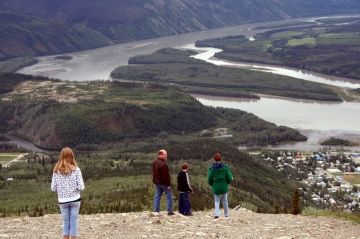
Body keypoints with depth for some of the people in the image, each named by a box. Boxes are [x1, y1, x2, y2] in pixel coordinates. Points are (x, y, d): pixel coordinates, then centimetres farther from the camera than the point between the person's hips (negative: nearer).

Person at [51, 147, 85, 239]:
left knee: (65, 223, 13)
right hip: (75, 200, -1)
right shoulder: (76, 170, -10)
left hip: (62, 201, 2)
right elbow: (81, 187, -11)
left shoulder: (56, 171, -5)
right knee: (73, 222, 6)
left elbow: (53, 188, -4)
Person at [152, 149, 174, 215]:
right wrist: (168, 184, -17)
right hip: (164, 183, -8)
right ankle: (169, 211, 2)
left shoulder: (154, 162, 6)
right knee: (169, 196, 3)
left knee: (157, 196, 12)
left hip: (157, 182, 8)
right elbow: (166, 175, -23)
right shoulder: (163, 164, -23)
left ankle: (156, 211, 12)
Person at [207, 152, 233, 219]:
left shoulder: (211, 168, -6)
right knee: (224, 200, 17)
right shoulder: (225, 167, -6)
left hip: (216, 188, 0)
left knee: (217, 201, 12)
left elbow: (209, 179, -7)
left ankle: (217, 214, -8)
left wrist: (212, 185, 14)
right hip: (224, 187, 0)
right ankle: (226, 214, 23)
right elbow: (229, 178, -7)